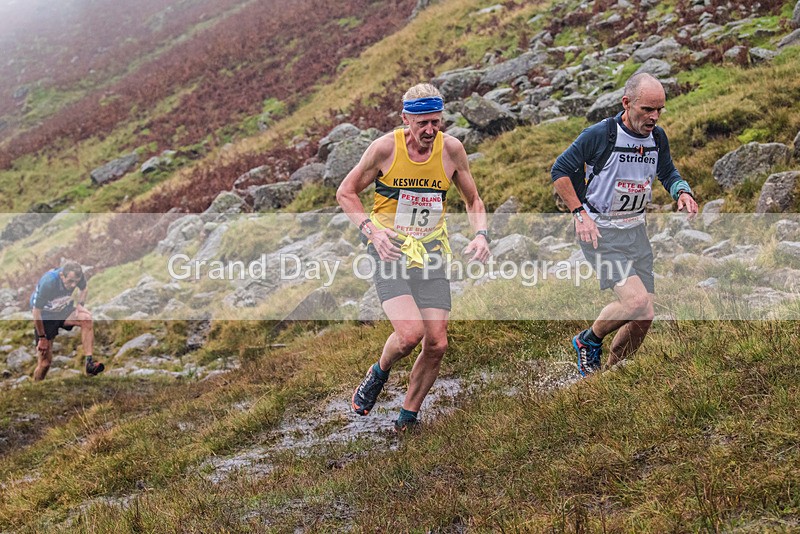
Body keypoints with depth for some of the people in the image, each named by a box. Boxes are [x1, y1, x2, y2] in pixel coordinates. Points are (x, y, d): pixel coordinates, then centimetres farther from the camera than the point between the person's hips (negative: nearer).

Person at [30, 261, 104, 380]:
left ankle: (89, 363, -29)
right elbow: (36, 311, -26)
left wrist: (80, 305, -10)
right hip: (45, 316, -4)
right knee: (45, 362, -7)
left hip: (63, 310, 4)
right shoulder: (48, 283, -34)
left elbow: (84, 288, 7)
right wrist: (42, 338, -19)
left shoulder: (76, 276, -19)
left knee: (86, 318, -28)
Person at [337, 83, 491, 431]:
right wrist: (371, 229, -16)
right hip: (390, 252, -3)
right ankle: (379, 373, 12)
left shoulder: (451, 149, -3)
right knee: (410, 333, -23)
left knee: (436, 344, -3)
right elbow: (346, 192, 0)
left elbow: (473, 200, 12)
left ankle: (409, 414, 19)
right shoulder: (386, 147, -11)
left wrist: (481, 234, -8)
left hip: (431, 256, 3)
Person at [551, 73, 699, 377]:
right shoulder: (600, 135, -15)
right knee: (637, 302, -23)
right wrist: (579, 213, -15)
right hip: (599, 232, -7)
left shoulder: (657, 137, 3)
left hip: (636, 229, 7)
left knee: (643, 317, 4)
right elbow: (560, 171, -7)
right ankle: (589, 341, 5)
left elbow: (668, 173, 21)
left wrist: (682, 192, -2)